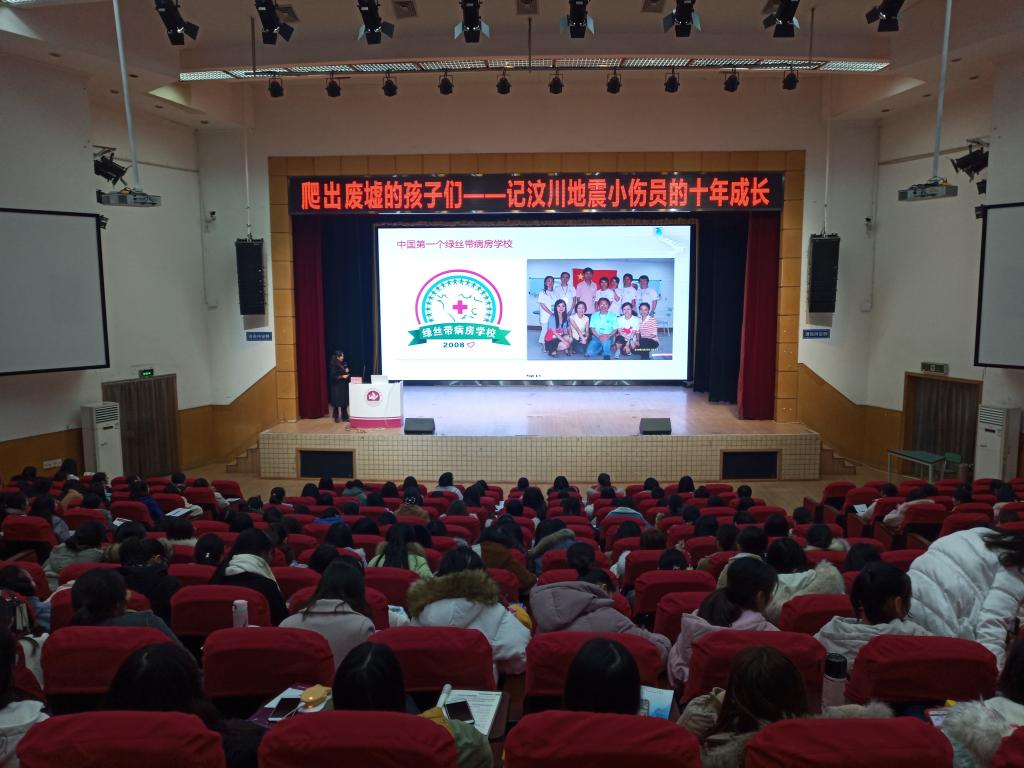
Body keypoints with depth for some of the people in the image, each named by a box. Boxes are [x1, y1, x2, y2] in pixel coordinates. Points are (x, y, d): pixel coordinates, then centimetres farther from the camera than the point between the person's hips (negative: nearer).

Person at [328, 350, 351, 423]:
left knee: (345, 402, 6)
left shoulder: (344, 364, 8)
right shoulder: (334, 365, -11)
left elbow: (347, 373, 18)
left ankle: (344, 417, 12)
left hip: (344, 385, 6)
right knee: (337, 402, -1)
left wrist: (347, 372, -4)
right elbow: (333, 376, -16)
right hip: (337, 386, -6)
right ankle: (336, 417, 9)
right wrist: (342, 376, -20)